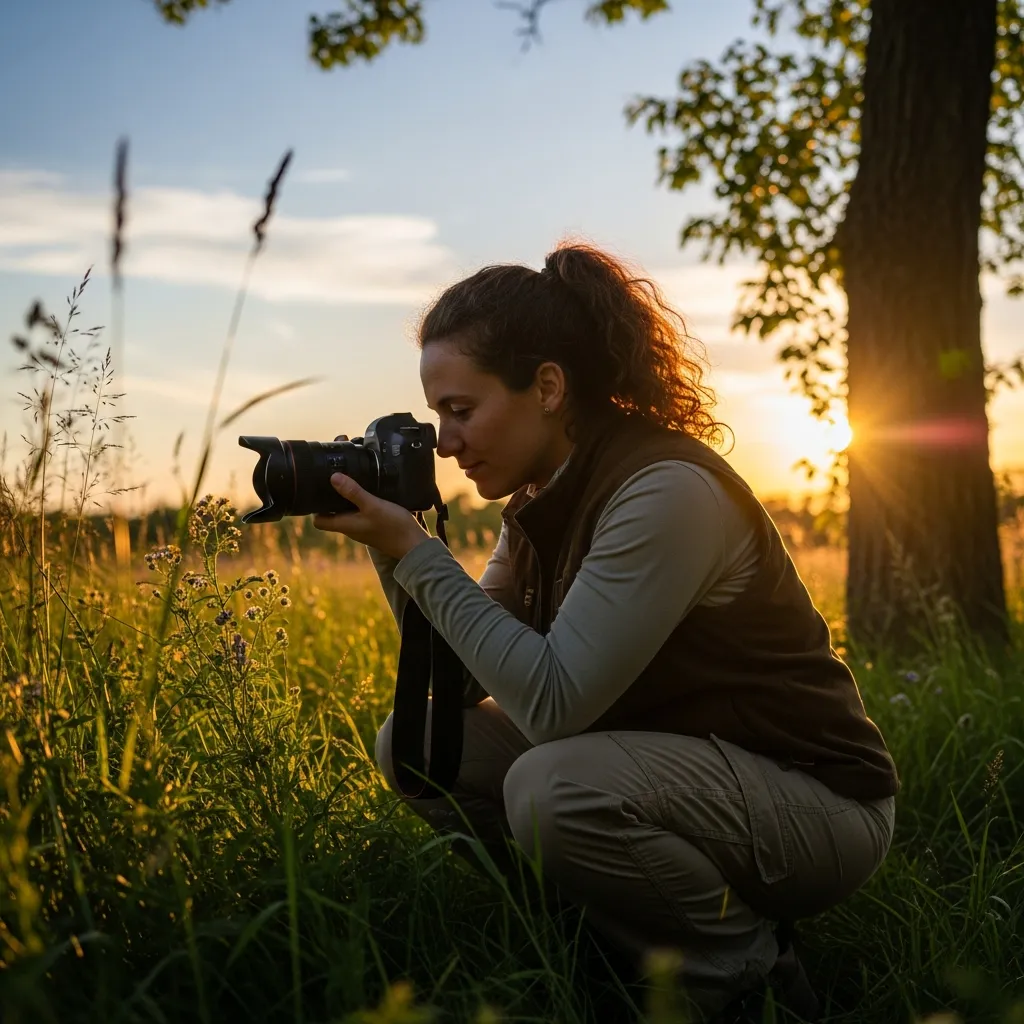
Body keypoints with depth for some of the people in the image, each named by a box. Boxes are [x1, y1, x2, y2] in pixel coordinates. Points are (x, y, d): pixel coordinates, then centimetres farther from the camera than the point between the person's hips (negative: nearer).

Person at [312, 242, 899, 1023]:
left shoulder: (667, 490, -25)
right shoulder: (543, 496, 2)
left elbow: (550, 704, -29)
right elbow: (459, 684, 3)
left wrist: (417, 553, -24)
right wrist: (392, 550, -9)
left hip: (821, 806, -8)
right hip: (673, 766, 8)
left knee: (552, 789, -34)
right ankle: (609, 937, 7)